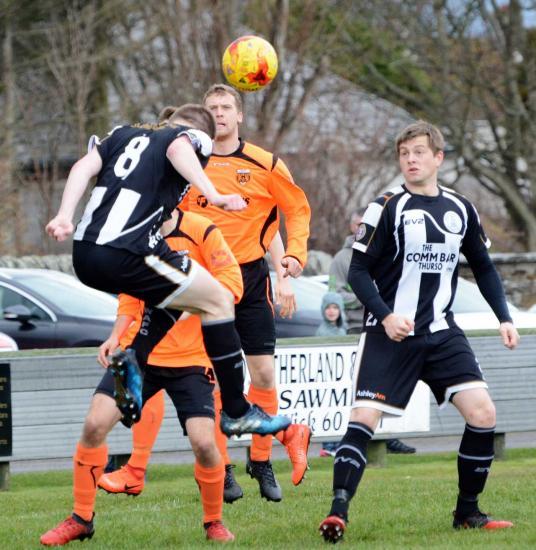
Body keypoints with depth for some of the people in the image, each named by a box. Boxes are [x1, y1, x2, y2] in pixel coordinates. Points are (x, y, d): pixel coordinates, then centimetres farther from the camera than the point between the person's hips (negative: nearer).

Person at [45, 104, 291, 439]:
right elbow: (178, 150, -14)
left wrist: (65, 216, 0)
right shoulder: (196, 137, 10)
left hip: (84, 257, 7)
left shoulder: (125, 134, 25)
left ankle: (133, 359, 7)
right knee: (217, 301, 9)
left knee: (176, 289, 29)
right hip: (125, 256, -7)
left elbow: (84, 167, 10)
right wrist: (213, 195, -24)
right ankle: (237, 413, 11)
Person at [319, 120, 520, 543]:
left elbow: (484, 269, 21)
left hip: (442, 334, 4)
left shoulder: (461, 210, 9)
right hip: (390, 334, -4)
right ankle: (338, 512, -16)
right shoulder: (387, 208, -5)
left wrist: (504, 318, 10)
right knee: (364, 417, -16)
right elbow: (358, 271, -5)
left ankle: (468, 512, 5)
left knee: (483, 413, -7)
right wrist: (385, 316, -19)